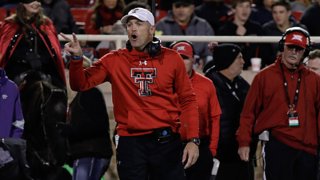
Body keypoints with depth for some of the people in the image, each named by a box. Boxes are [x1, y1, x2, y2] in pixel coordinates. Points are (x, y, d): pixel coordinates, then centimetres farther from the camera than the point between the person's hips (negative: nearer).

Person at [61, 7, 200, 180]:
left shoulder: (171, 58, 5)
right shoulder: (114, 60, 5)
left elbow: (187, 100, 6)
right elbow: (81, 84, 2)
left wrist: (193, 140, -3)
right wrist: (77, 58, -17)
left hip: (167, 142, 0)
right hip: (131, 143, 0)